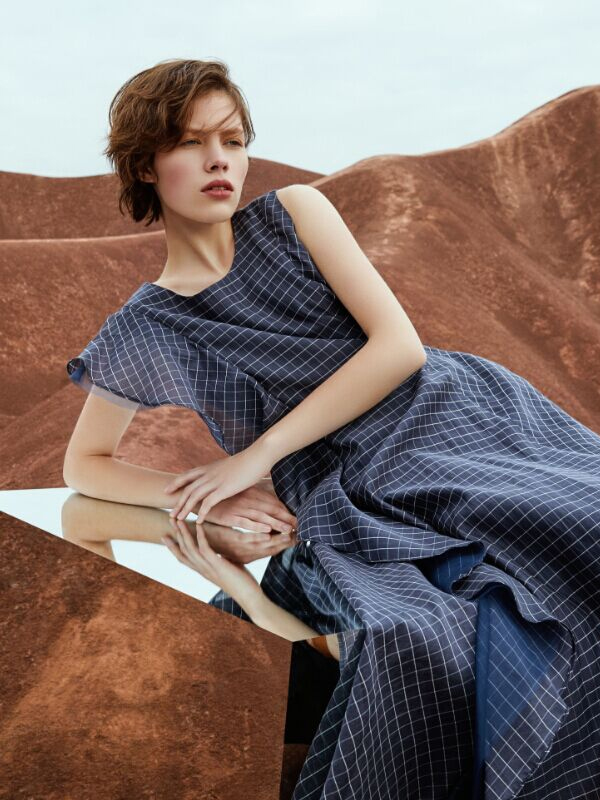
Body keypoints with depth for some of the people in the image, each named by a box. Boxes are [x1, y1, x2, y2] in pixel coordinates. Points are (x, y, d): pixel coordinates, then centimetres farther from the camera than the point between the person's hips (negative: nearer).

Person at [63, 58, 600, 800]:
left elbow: (401, 345, -1)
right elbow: (85, 465, 18)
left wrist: (261, 454, -6)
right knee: (417, 647, -33)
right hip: (358, 505, -1)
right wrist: (187, 497, -2)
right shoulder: (142, 333, 8)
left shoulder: (294, 212, 7)